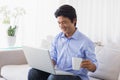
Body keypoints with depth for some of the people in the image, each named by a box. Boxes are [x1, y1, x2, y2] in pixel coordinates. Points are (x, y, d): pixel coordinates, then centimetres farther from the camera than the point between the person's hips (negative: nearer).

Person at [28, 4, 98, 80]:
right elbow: (53, 58, 11)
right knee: (33, 72, -18)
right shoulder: (57, 38, 7)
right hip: (59, 73, 6)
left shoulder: (86, 42, -11)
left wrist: (90, 66, -32)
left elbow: (94, 66, -8)